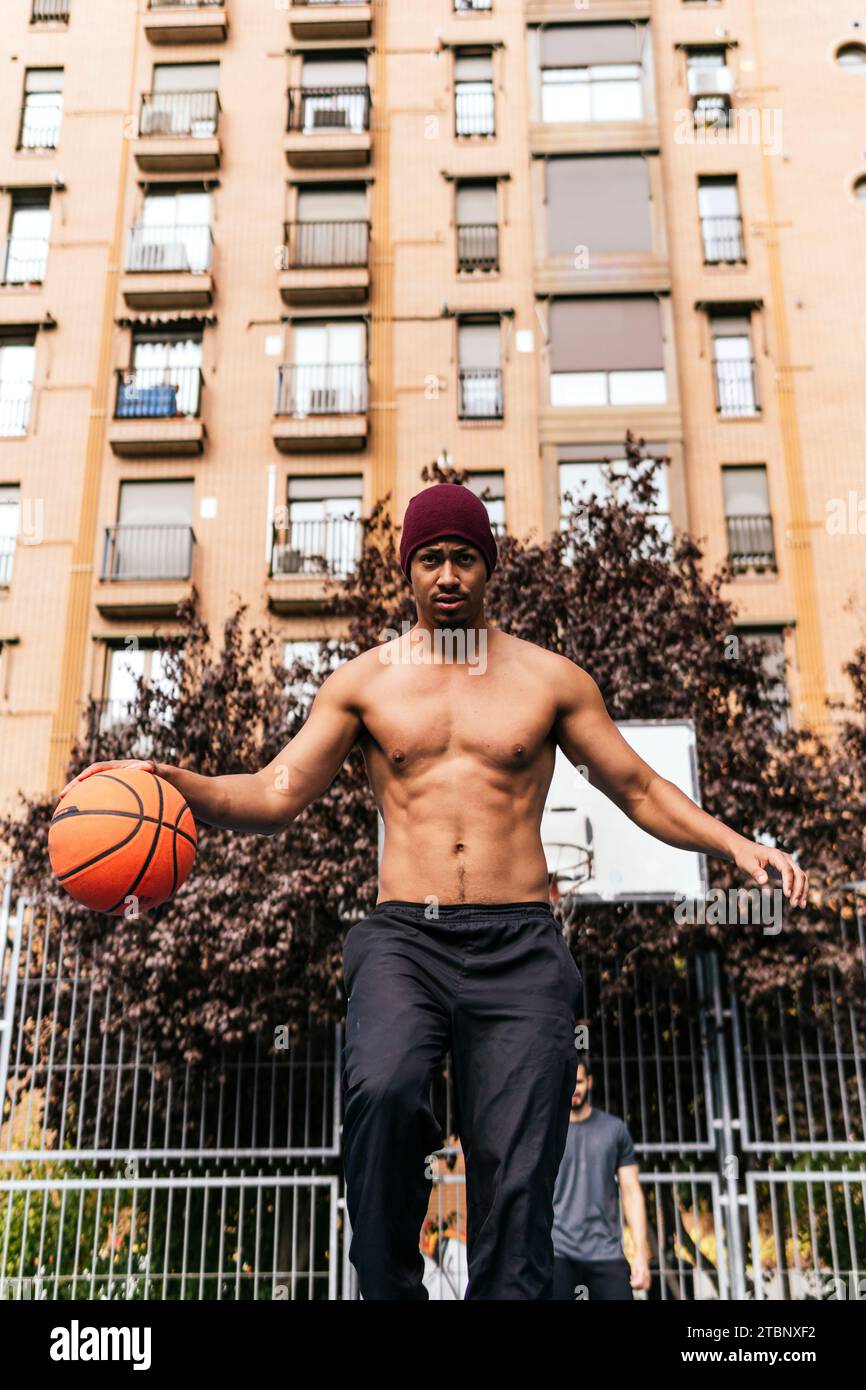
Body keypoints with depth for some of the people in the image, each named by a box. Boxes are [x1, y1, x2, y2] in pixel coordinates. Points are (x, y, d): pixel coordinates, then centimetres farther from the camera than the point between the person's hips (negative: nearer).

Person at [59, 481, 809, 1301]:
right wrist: (169, 782, -13)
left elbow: (639, 789, 17)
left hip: (519, 948, 1)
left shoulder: (550, 679, 12)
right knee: (381, 1090, -29)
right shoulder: (363, 681, 12)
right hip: (402, 937, 0)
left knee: (514, 1180, -4)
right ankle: (388, 1285, -7)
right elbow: (272, 797, 5)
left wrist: (731, 842, 3)